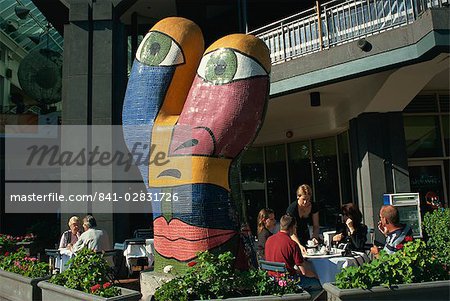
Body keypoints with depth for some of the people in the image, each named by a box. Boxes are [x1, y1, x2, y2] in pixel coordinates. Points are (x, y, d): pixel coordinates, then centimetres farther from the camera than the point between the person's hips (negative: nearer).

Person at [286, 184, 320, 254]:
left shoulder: (314, 207, -13)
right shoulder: (292, 209, -26)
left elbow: (316, 226, -8)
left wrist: (314, 237, -28)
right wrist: (299, 245, -43)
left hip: (305, 234, 4)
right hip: (292, 238, -4)